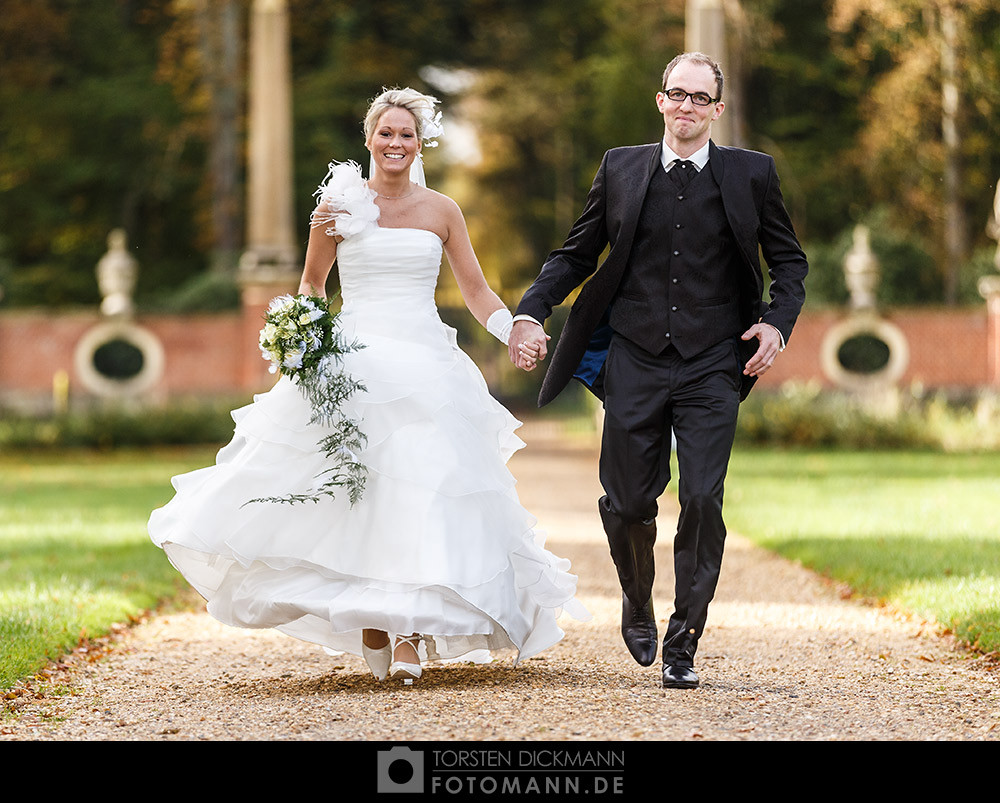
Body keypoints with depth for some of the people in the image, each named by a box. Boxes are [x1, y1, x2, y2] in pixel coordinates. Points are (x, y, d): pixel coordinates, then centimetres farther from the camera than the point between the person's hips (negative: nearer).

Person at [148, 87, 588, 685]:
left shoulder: (442, 211, 9)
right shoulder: (340, 204, 6)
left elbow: (478, 291, 11)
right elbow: (312, 283, 16)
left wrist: (514, 331, -7)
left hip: (426, 368, 0)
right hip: (353, 366, 0)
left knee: (420, 492, -9)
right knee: (352, 493, -8)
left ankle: (409, 634, -7)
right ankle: (366, 613, 11)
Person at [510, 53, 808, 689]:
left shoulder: (750, 173, 5)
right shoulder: (621, 169, 7)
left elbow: (789, 259, 12)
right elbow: (577, 254, 12)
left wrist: (777, 323, -5)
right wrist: (531, 312, -2)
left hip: (712, 369, -1)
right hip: (635, 361, 1)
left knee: (703, 500, -10)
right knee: (628, 504, 3)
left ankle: (683, 644, 2)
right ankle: (638, 603, 34)